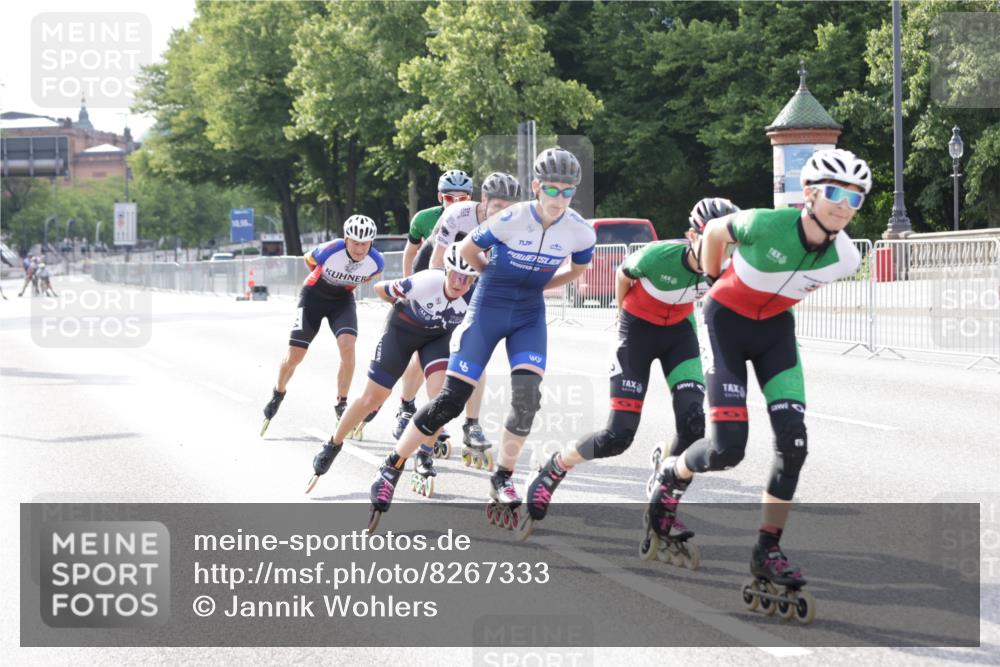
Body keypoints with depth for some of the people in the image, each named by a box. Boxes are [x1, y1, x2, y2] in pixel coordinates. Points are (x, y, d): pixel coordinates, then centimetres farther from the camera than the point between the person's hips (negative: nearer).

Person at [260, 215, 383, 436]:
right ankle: (278, 394, 28)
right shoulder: (329, 251, -32)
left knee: (348, 345, -24)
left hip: (342, 299, 2)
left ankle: (341, 404, -11)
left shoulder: (376, 262, -24)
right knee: (295, 355, -2)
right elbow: (309, 260, -7)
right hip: (314, 295, -2)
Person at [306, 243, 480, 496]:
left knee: (441, 394, -22)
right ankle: (332, 446, 23)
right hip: (403, 329, -2)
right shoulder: (426, 283, -37)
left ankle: (424, 460, -6)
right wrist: (406, 308, -3)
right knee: (372, 398, 1)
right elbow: (380, 288, -18)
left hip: (439, 336, 2)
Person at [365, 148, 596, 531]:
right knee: (450, 401, -7)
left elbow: (578, 269, 12)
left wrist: (535, 284, 7)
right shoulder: (511, 220, -22)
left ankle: (502, 479, 4)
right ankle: (391, 470, 6)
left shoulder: (580, 233, -12)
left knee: (527, 397, -16)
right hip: (489, 310, -3)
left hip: (530, 315, 3)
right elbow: (467, 249, -4)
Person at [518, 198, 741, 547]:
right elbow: (623, 273, -9)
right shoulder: (659, 256, -33)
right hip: (638, 329, -4)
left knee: (693, 423, -17)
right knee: (619, 434, -10)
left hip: (679, 330, 4)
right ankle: (552, 471, 17)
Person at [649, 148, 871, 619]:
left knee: (793, 442, -9)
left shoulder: (845, 258, -18)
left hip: (776, 328, 4)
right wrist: (712, 282, 5)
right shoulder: (765, 225, -32)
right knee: (728, 449, -12)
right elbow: (714, 232, -9)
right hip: (727, 320, -4)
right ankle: (672, 475, 22)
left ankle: (767, 552, 5)